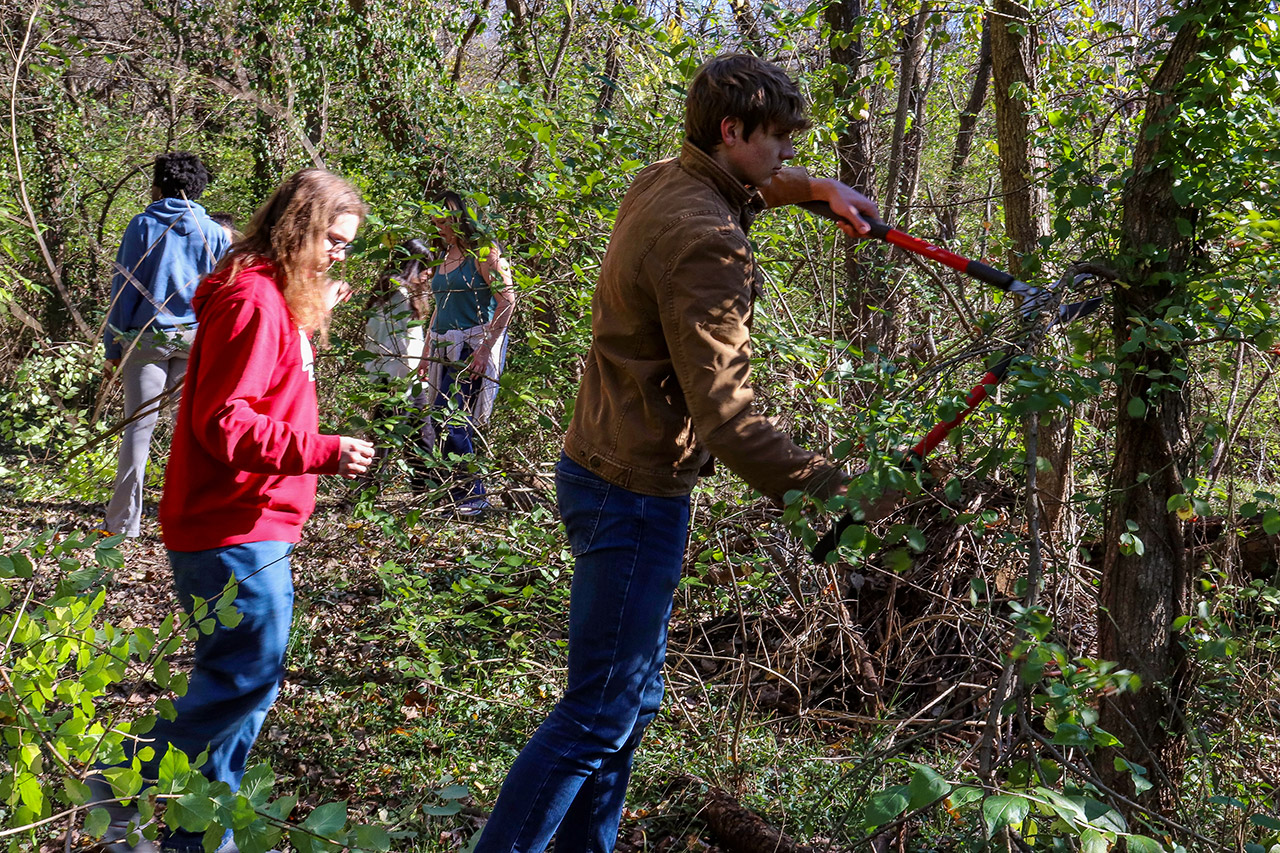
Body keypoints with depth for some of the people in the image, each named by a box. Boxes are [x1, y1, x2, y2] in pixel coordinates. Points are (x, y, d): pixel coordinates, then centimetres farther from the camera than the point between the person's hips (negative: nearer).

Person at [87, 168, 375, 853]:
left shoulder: (279, 296, 15)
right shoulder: (253, 300, -18)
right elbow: (223, 423, -23)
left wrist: (313, 316, 15)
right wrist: (321, 453, -26)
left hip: (255, 525, 11)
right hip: (234, 529, -11)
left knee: (244, 678, 14)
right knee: (247, 677, -6)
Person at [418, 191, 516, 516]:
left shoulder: (482, 251, -7)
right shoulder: (442, 257, 17)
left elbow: (507, 300, -14)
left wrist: (485, 348, -18)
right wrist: (427, 352, 20)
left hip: (475, 346, -8)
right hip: (446, 349, 8)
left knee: (447, 419, -16)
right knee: (455, 424, 5)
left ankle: (472, 495, -6)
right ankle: (466, 496, 12)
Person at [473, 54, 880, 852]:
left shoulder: (662, 184, 7)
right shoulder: (708, 241, -23)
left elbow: (743, 184, 32)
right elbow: (724, 417, -26)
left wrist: (817, 187, 16)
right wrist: (829, 483, -22)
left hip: (605, 474, 10)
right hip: (636, 496, -10)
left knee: (632, 698, 18)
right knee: (597, 714, -2)